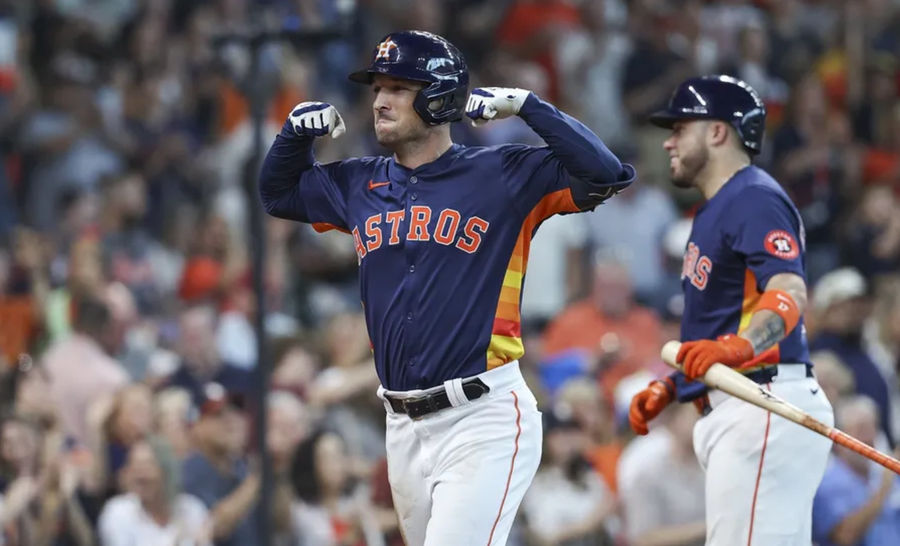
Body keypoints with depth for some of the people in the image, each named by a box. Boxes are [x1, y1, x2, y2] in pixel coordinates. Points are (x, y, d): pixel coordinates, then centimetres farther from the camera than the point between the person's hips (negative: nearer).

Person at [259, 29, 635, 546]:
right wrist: (299, 126, 11)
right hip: (404, 427, 7)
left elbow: (607, 174, -13)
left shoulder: (505, 175, -4)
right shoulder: (360, 186, 14)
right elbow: (278, 191, 30)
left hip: (483, 423, -7)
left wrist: (526, 105, -15)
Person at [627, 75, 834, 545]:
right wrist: (668, 388, 22)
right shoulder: (716, 209, 24)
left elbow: (789, 292, -26)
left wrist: (739, 346, -42)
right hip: (727, 409, 11)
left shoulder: (755, 198, -9)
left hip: (764, 404, -11)